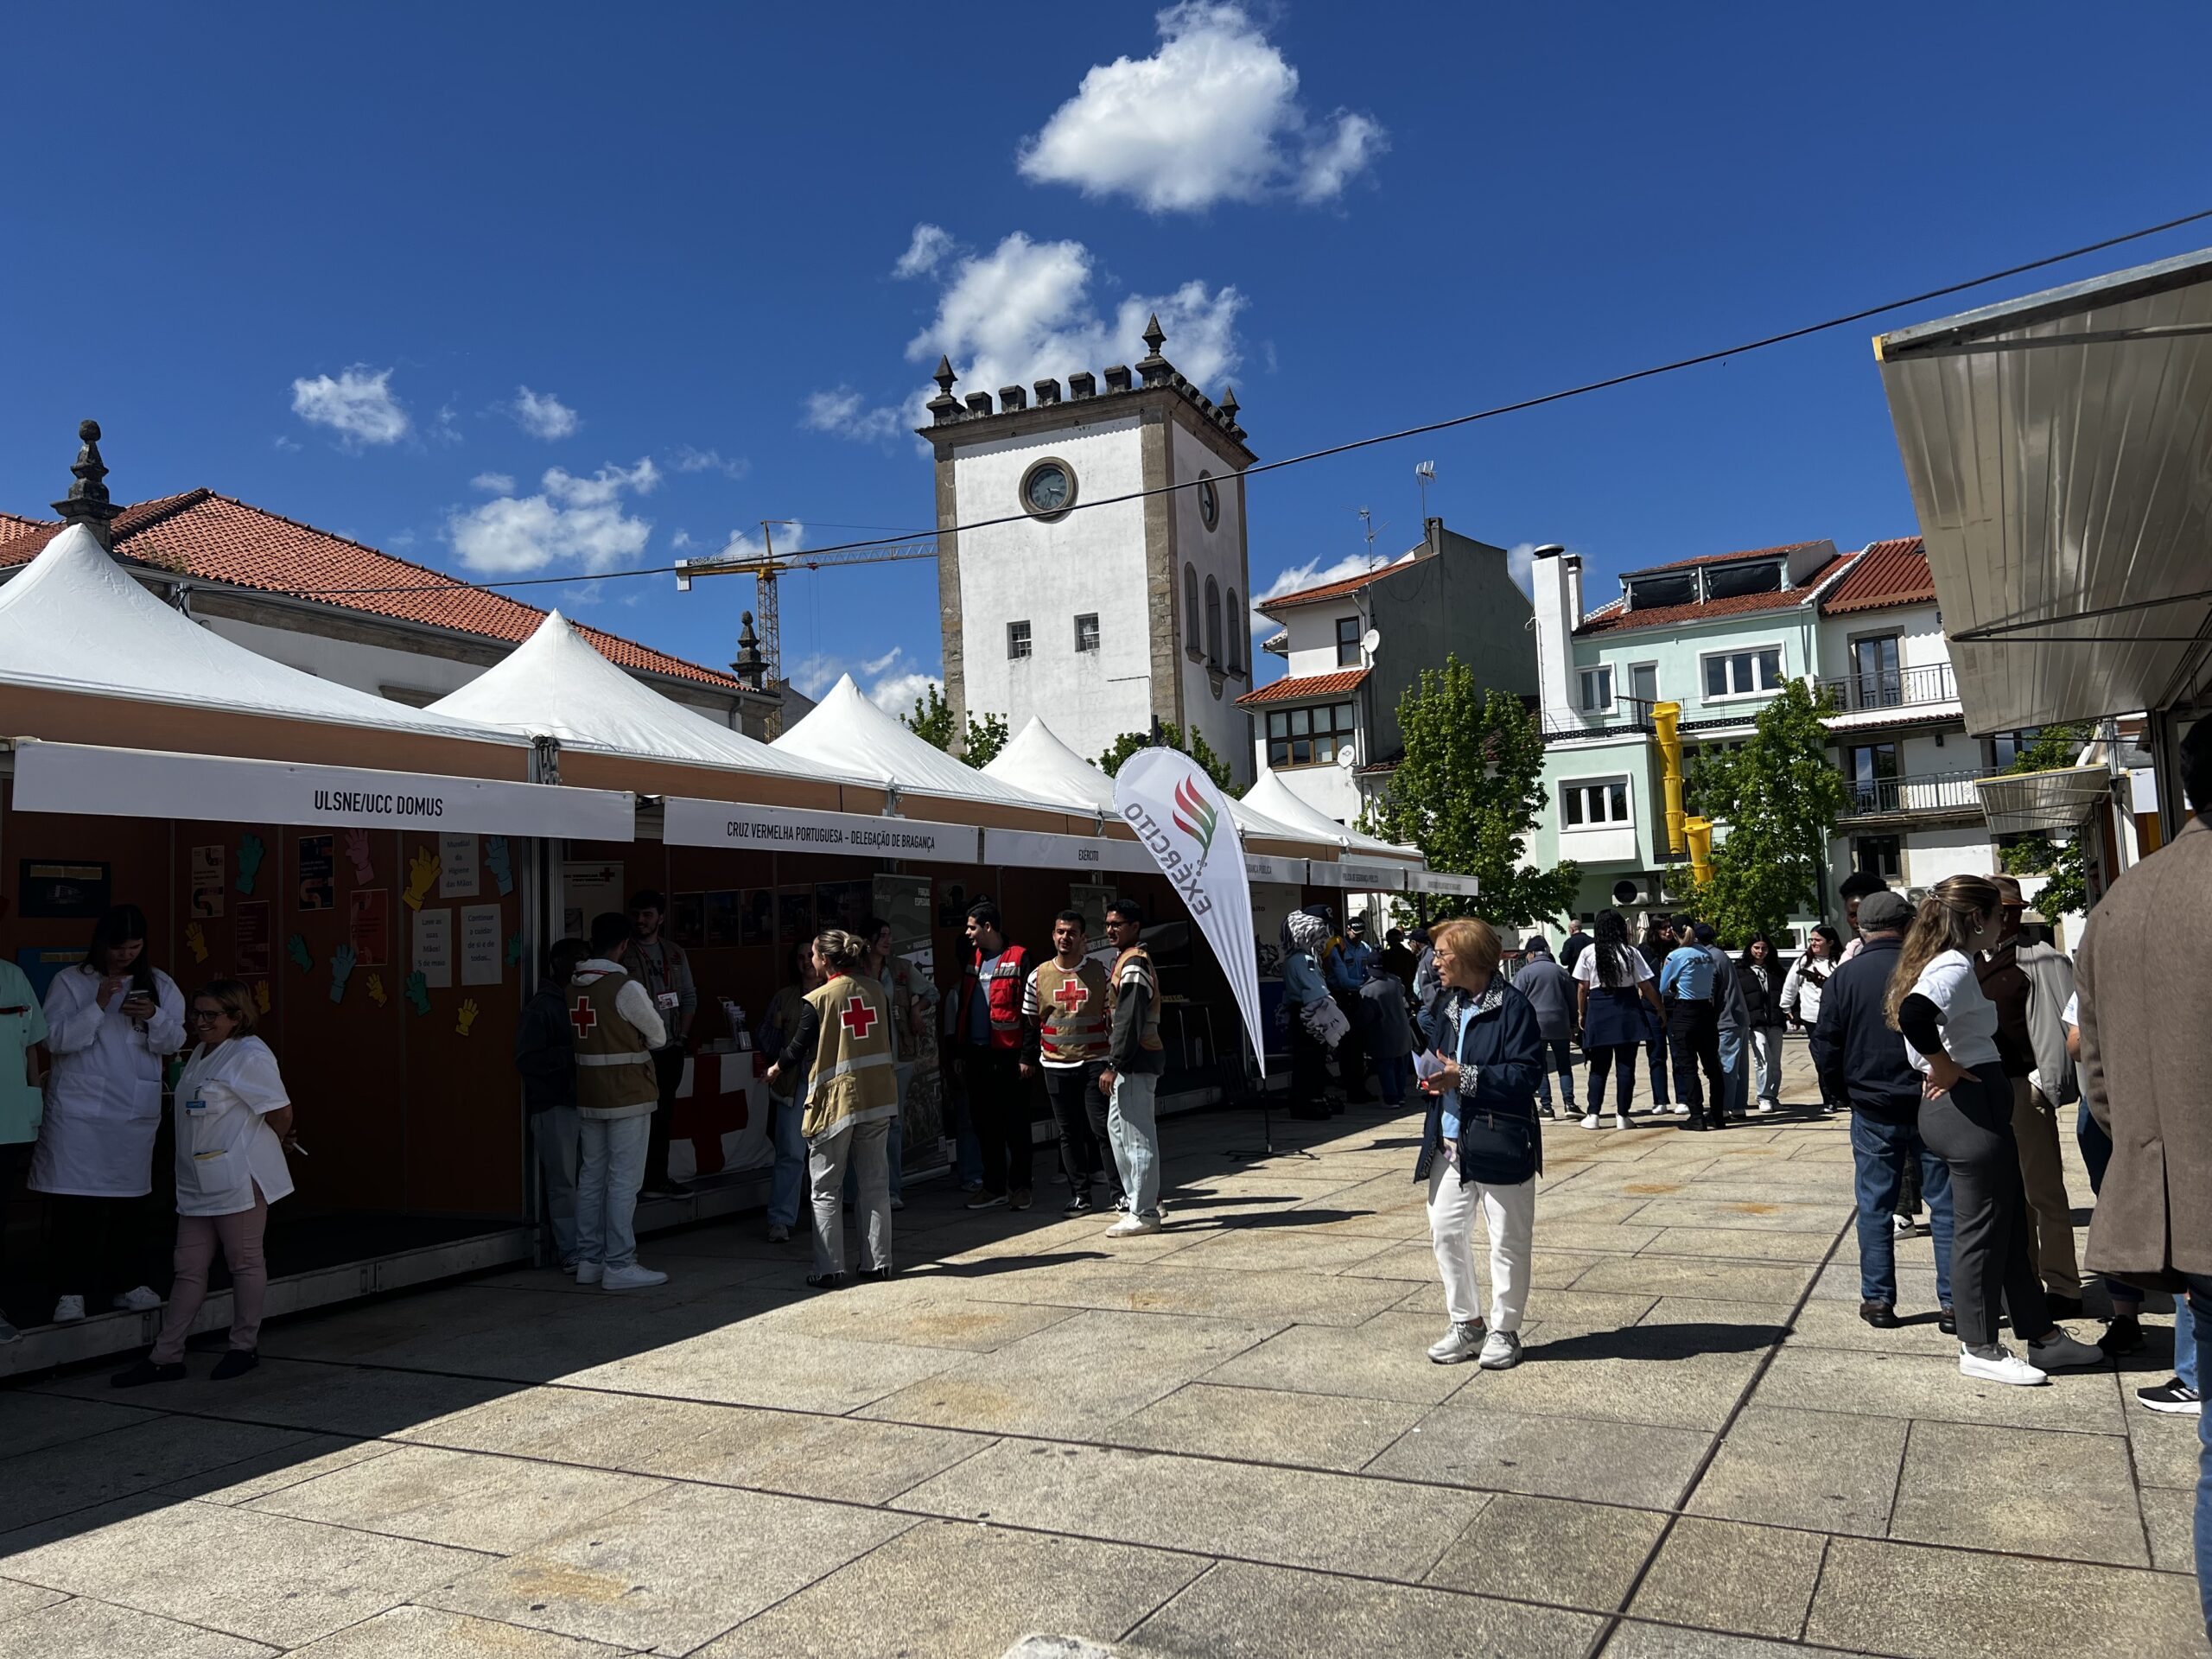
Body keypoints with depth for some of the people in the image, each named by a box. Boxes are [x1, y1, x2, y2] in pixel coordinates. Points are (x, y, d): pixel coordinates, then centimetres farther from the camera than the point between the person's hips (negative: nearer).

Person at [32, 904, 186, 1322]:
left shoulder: (159, 985, 6)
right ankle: (71, 1291, 5)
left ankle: (122, 1284, 19)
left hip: (136, 1112, 3)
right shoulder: (70, 982, 0)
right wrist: (98, 1006, -19)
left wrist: (154, 1016, -15)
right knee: (75, 1201, -3)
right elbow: (55, 1039, -7)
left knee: (129, 1199, 8)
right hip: (79, 1110, -2)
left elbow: (173, 1042, 4)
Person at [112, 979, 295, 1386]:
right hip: (198, 1181, 9)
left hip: (239, 1180, -9)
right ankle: (166, 1356, 15)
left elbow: (281, 1114, -16)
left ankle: (245, 1347, 16)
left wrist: (272, 1147, 2)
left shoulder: (250, 1056, -15)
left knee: (245, 1262, 4)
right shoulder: (201, 1054, 14)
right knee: (189, 1268, 10)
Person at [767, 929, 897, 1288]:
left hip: (836, 1099, -4)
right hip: (878, 1097, 5)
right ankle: (878, 1262, 15)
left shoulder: (818, 999, -10)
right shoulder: (876, 990, 3)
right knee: (875, 1183, 12)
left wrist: (777, 1068, 19)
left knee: (827, 1189, 6)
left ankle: (829, 1269, 6)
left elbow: (799, 1046, -1)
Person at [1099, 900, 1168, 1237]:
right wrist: (1115, 1060, 19)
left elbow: (1130, 1019, -21)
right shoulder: (1126, 958, 17)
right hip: (1132, 1060, 11)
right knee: (1118, 1128, 16)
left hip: (1136, 1060, -11)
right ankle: (1143, 1200, 24)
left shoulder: (1134, 963, -15)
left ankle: (1144, 1213, 1)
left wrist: (1113, 1065, -21)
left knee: (1138, 1137, -5)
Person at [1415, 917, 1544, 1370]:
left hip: (1499, 1142, -7)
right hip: (1449, 1141, 7)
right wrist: (1430, 1074, 0)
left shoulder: (1513, 1007, -12)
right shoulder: (1444, 1007, 12)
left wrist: (1464, 1077, -22)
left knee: (1508, 1240, 6)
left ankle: (1504, 1331, 19)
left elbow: (1525, 1074, -19)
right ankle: (1466, 1324, 23)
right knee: (1445, 1231, 8)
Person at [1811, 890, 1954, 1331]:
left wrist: (1838, 1094, 13)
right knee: (1946, 1204, 7)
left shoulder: (1843, 979, -5)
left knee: (1875, 1206, 8)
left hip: (1873, 1112, 0)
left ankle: (1878, 1300, 12)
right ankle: (1953, 1303, 10)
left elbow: (1826, 1047, -2)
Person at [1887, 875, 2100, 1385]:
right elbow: (1914, 1014, -36)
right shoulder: (1956, 967, -17)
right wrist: (1945, 1067, -21)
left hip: (1970, 1108, 10)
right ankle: (1979, 1349, 12)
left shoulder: (1940, 963, 14)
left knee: (2010, 1226, 17)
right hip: (1971, 1107, -10)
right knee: (1982, 1230, 0)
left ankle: (2042, 1337, 28)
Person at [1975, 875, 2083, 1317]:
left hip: (2022, 1087, -7)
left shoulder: (2039, 961, -7)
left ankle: (2062, 1288, 9)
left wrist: (2042, 1082, -15)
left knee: (2042, 1189, 0)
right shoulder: (1973, 964, 12)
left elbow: (2061, 1027, -11)